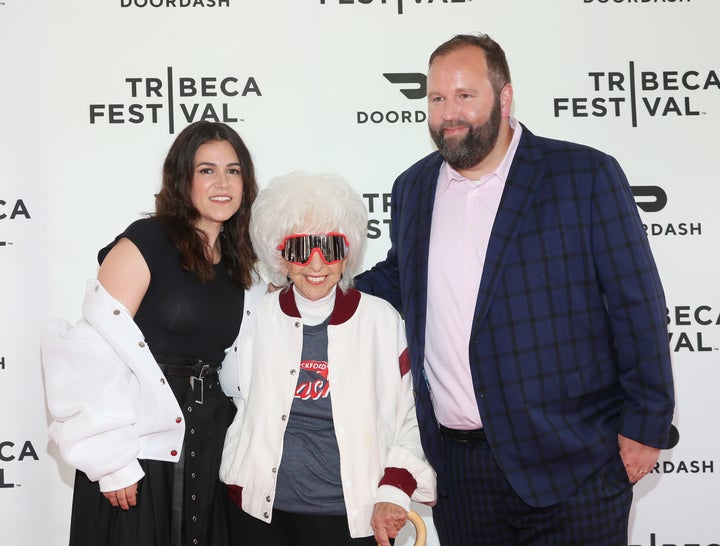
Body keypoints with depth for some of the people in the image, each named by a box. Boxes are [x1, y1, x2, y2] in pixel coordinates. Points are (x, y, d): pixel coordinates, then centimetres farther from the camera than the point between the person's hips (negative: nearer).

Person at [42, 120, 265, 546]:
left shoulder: (241, 265, 9)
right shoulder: (146, 242, -10)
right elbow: (96, 352, -16)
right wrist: (113, 461, -17)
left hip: (210, 446, 6)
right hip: (143, 445, -6)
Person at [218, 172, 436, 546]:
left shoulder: (382, 320, -4)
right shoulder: (257, 318, 0)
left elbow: (411, 416, 0)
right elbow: (238, 406, 10)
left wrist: (395, 491, -9)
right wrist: (238, 487, 8)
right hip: (264, 514, 2)